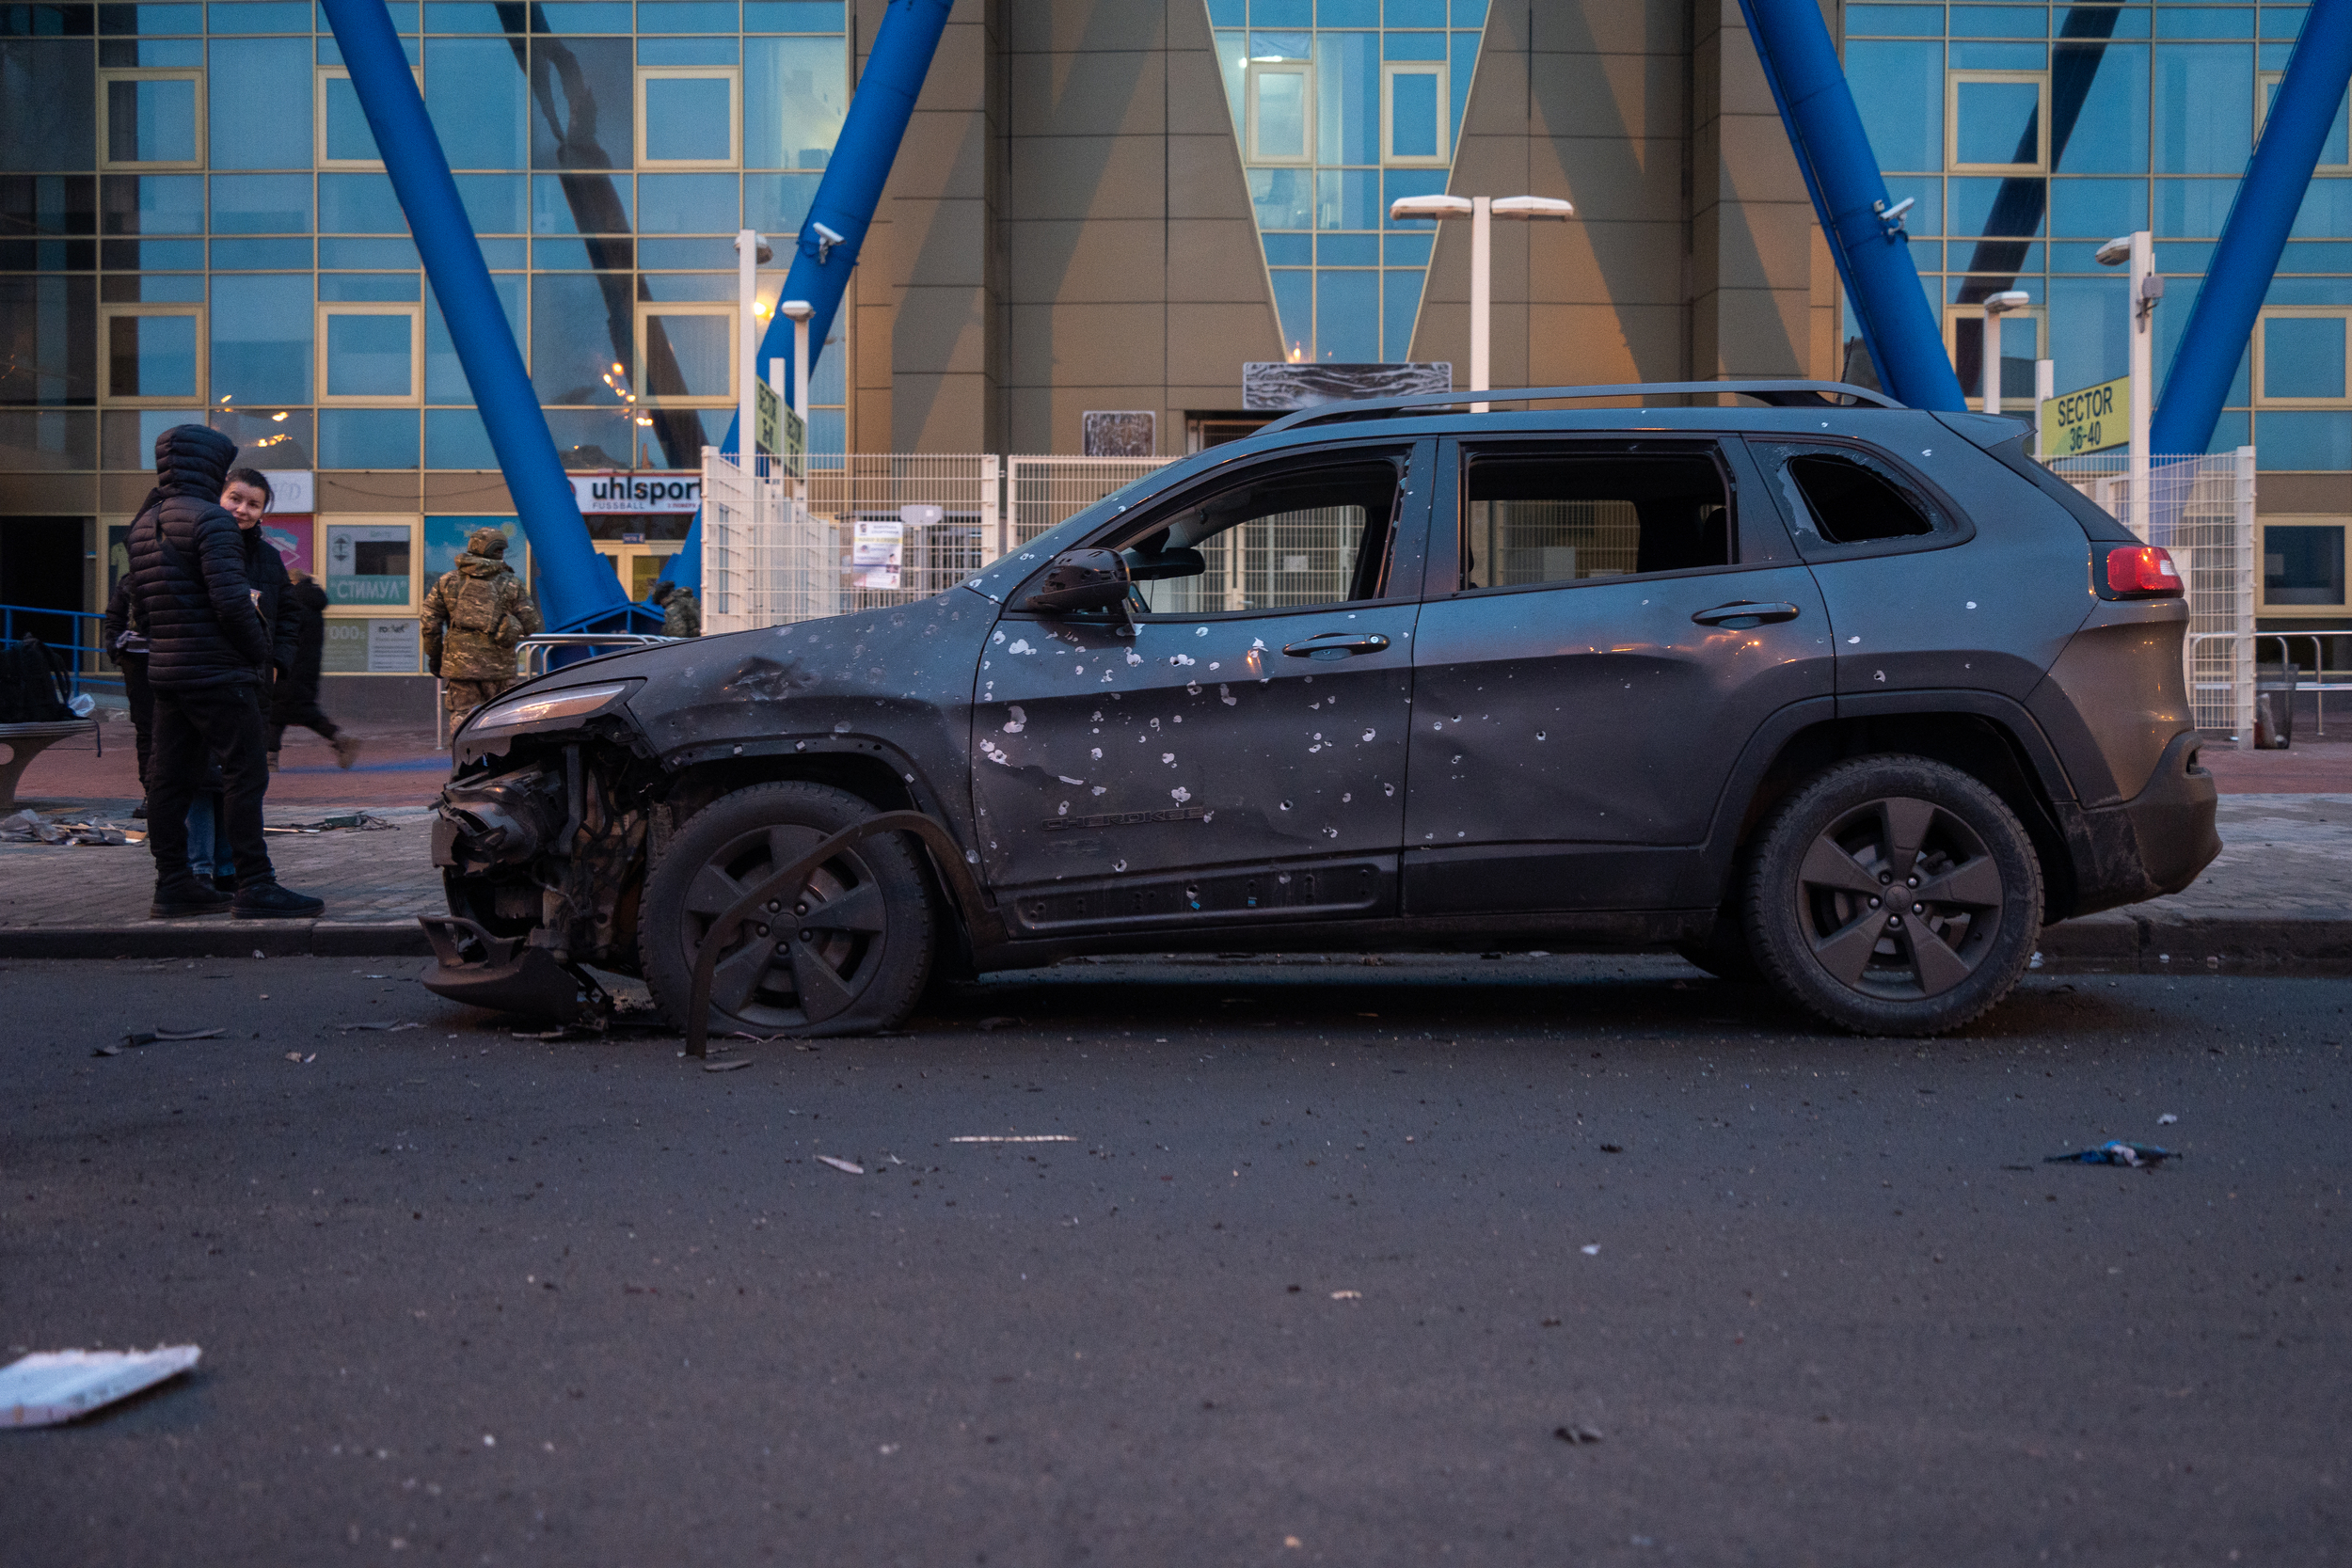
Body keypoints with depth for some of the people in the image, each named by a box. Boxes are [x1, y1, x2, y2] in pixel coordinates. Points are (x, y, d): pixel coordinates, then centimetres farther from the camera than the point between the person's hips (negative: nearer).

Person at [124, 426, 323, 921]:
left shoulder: (144, 524, 15)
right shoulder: (211, 520, -12)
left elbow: (141, 605, 18)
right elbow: (231, 600, -20)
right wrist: (261, 651, -7)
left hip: (165, 670, 9)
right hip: (217, 674, -9)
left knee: (170, 777, 9)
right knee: (245, 774, -6)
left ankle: (172, 885, 13)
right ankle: (255, 888, -7)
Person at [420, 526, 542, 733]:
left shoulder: (448, 581, 6)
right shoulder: (511, 585, 0)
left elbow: (429, 622, 5)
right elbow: (530, 624, -1)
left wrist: (434, 655, 15)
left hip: (459, 662, 1)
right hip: (497, 664, -1)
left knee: (461, 715, 5)